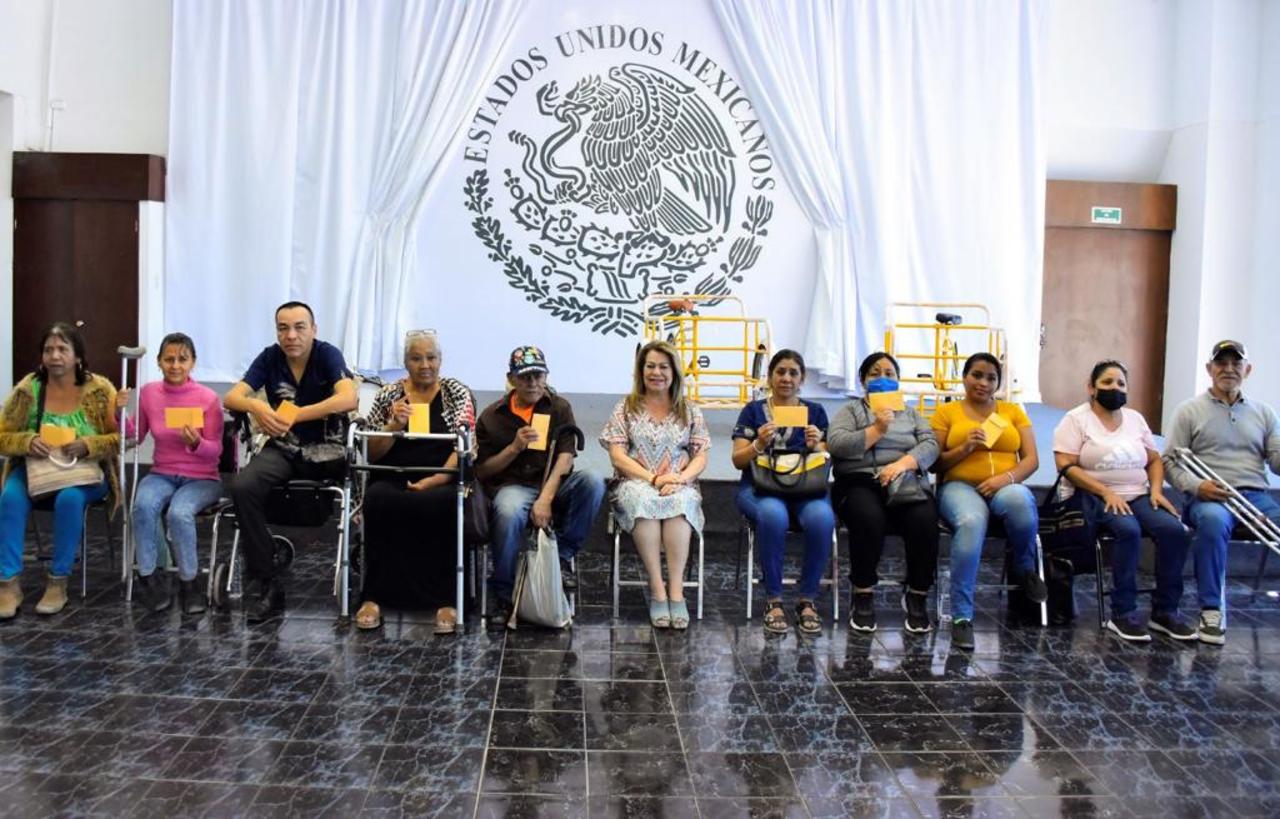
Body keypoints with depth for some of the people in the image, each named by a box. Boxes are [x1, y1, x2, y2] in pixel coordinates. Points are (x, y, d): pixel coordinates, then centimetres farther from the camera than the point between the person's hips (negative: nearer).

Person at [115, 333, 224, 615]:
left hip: (201, 478, -3)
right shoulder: (148, 393, 0)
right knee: (143, 505, -30)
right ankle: (148, 577, -11)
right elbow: (134, 437, 10)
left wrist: (196, 443, -29)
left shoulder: (208, 398, -11)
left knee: (179, 513, -33)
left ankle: (189, 582, -11)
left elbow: (215, 452, -8)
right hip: (162, 475, 3)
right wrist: (122, 412, -7)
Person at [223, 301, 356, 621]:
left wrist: (296, 415, -30)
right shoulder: (270, 358, 2)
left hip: (326, 451, -2)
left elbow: (348, 399, -25)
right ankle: (264, 583, -16)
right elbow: (231, 397, -5)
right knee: (242, 486, -25)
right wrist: (256, 406, -29)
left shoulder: (328, 355, -8)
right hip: (283, 449, 2)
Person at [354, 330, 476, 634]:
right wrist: (395, 425, -9)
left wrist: (437, 479, -19)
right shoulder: (388, 394, 12)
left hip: (443, 482, -1)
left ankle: (445, 599, -29)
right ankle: (374, 596, -26)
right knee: (378, 500, -34)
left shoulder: (457, 393, 7)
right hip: (393, 480, 2)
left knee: (443, 504, -37)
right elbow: (372, 454, 9)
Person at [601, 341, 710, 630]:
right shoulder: (626, 408, 10)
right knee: (643, 499, -38)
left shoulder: (690, 411, 14)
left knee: (680, 502, -36)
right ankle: (657, 589, -35)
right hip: (635, 484, -1)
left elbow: (700, 458, 8)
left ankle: (676, 591, -38)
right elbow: (617, 456, 0)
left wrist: (679, 478, -13)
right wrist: (652, 478, -13)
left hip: (679, 487, 1)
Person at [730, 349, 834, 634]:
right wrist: (759, 444, -15)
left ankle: (807, 599, -16)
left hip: (807, 487, 1)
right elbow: (738, 460, 5)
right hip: (761, 486, -1)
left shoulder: (815, 412, 15)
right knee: (773, 515, -38)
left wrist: (816, 447, -13)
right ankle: (773, 600, -21)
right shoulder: (753, 411, 12)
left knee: (822, 518, -34)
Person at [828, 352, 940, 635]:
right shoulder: (850, 410, 15)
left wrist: (903, 463, -13)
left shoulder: (911, 413, 24)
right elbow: (836, 444, -4)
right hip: (860, 483, -2)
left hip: (907, 484, 2)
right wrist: (877, 429, -11)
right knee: (870, 521, -35)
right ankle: (863, 597, -17)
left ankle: (917, 596, -11)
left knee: (924, 523, -30)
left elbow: (930, 445, 6)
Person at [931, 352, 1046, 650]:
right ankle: (962, 616, -33)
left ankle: (1024, 569, -7)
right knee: (971, 522, -38)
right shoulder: (946, 412, 10)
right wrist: (964, 449, -13)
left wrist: (1006, 477, -13)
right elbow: (934, 463, 5)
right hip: (960, 486, -1)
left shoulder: (1013, 411, 16)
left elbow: (1031, 459, 7)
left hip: (1006, 487, 2)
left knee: (1019, 502, -38)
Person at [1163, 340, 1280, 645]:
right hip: (1209, 497, -3)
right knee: (1212, 520, -38)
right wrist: (1196, 485, -16)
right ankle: (1211, 610, -26)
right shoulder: (1189, 411, 9)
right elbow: (1171, 460, 3)